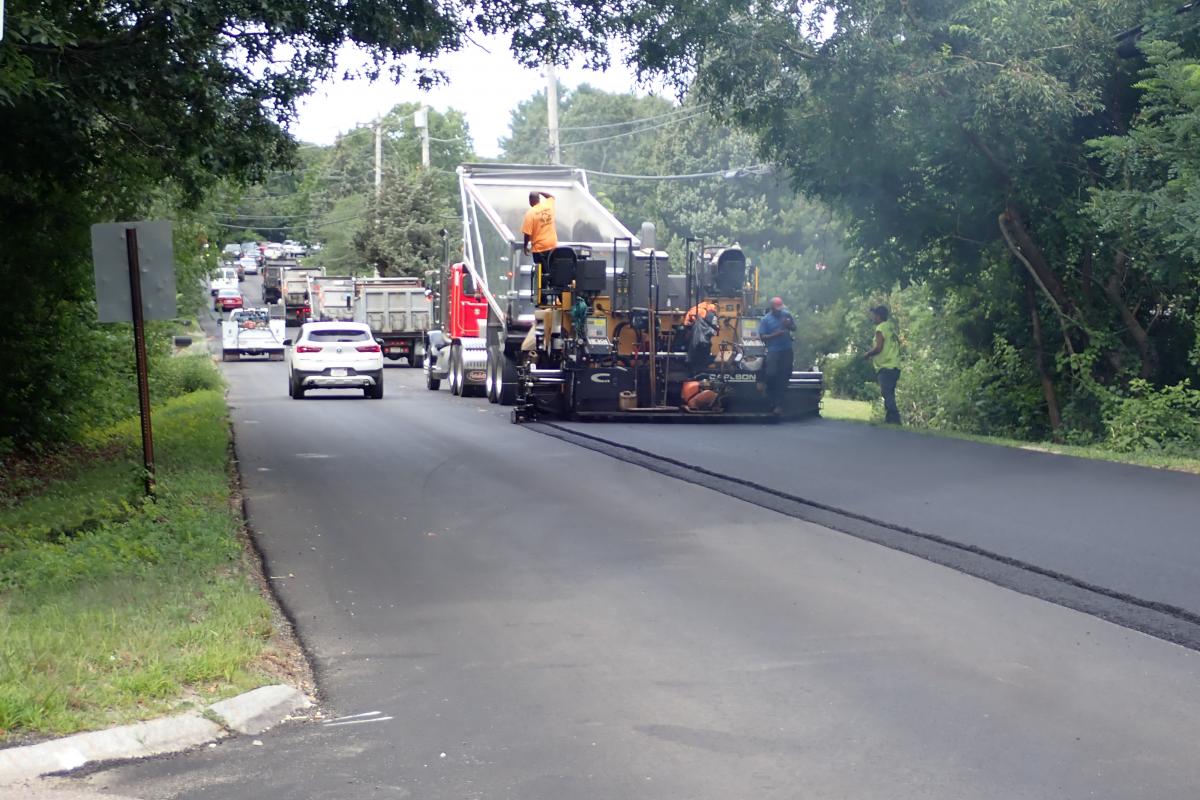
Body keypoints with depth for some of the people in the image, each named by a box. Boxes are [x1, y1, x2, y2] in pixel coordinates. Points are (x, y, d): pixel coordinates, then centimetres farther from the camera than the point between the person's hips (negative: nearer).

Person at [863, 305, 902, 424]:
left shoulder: (881, 328, -10)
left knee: (887, 394, -13)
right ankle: (890, 418, 15)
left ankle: (894, 418, -21)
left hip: (885, 367, -9)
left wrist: (867, 354, -1)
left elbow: (878, 348, -19)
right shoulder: (892, 327, 16)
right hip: (895, 366, 9)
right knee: (889, 394, 14)